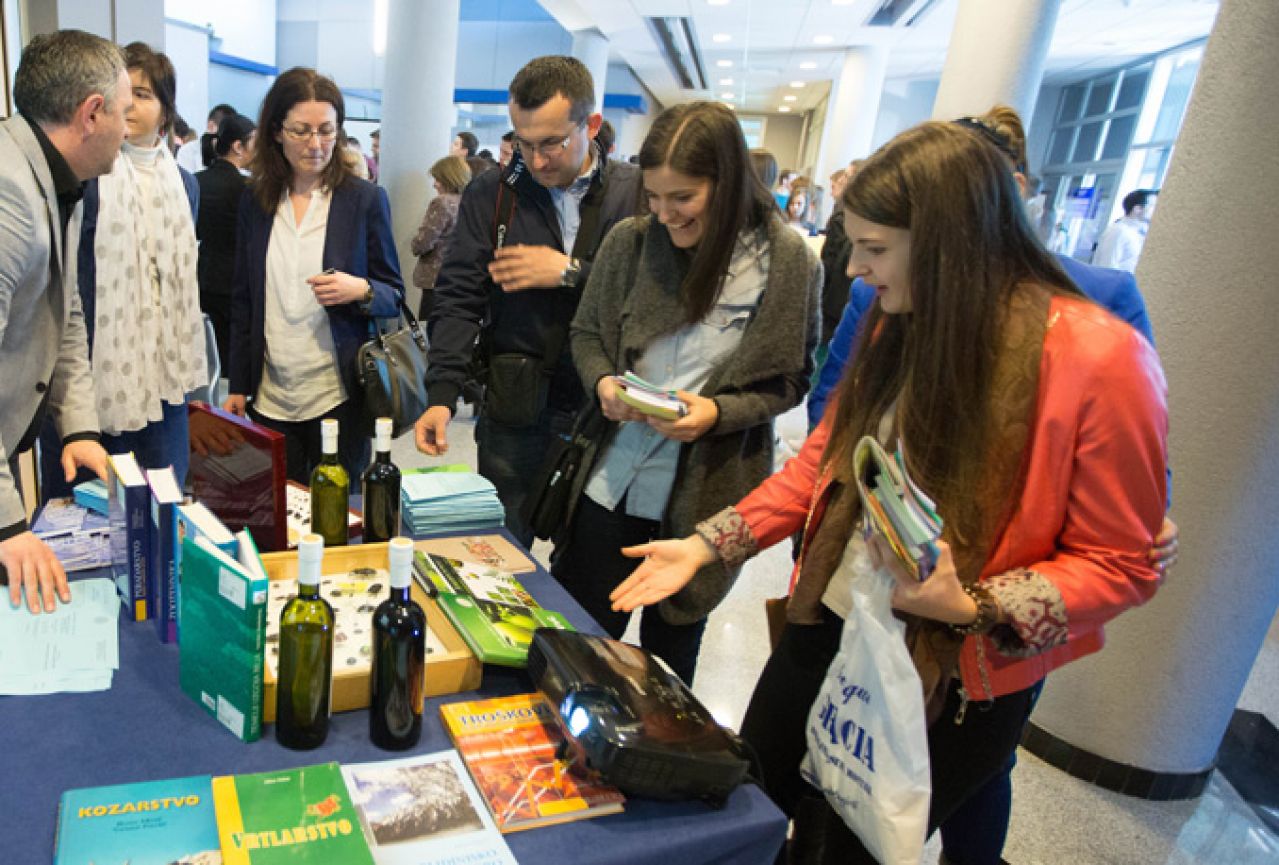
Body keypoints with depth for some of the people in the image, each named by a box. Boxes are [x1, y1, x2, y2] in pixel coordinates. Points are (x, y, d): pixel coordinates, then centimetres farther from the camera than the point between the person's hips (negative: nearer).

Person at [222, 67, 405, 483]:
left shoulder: (365, 199, -2)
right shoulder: (255, 201, 7)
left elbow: (394, 296, 2)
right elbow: (243, 301, 11)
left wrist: (361, 291, -20)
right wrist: (237, 386, 8)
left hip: (339, 399, -3)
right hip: (270, 398, 3)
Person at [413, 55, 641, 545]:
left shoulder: (636, 193, 1)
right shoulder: (489, 196, 3)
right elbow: (459, 299, -3)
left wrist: (570, 273, -14)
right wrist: (442, 395, -14)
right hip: (515, 416, 1)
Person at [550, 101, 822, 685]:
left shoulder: (789, 263, -11)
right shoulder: (629, 242, -5)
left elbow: (788, 380, -4)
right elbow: (586, 332, 7)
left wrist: (718, 411, -20)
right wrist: (602, 381, -13)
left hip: (706, 494, -2)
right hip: (611, 478, 2)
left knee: (671, 648, 19)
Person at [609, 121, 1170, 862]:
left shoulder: (1102, 361, -21)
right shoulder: (901, 325, -2)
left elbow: (1121, 565, -13)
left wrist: (970, 608, -27)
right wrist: (707, 544, -1)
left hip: (952, 684, -5)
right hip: (827, 633, 6)